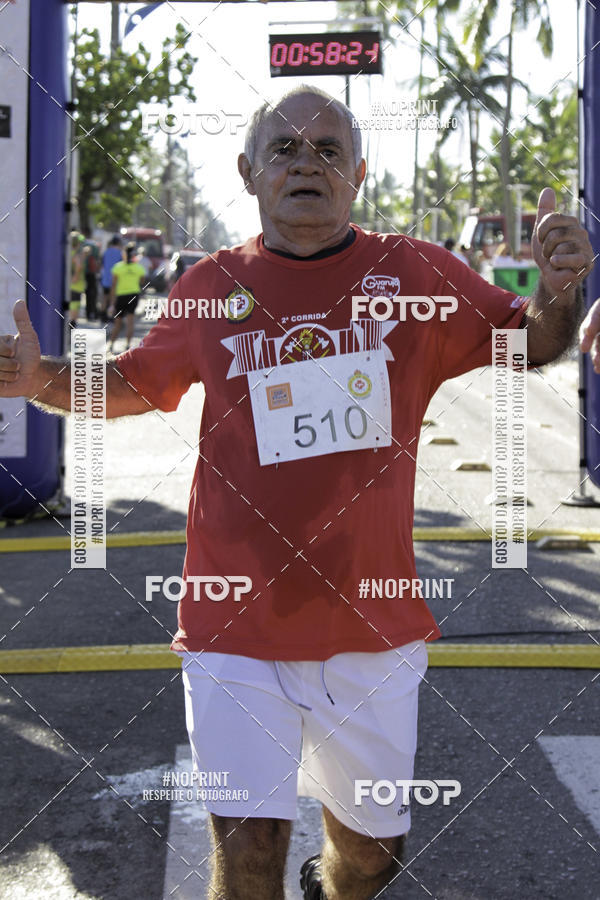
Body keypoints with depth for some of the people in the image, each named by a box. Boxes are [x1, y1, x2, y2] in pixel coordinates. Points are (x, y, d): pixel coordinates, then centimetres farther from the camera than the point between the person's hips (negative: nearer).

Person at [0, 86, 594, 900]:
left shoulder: (418, 275, -1)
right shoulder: (211, 288, 1)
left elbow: (532, 343, 9)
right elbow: (131, 386, 15)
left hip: (374, 627, 1)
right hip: (238, 627, -1)